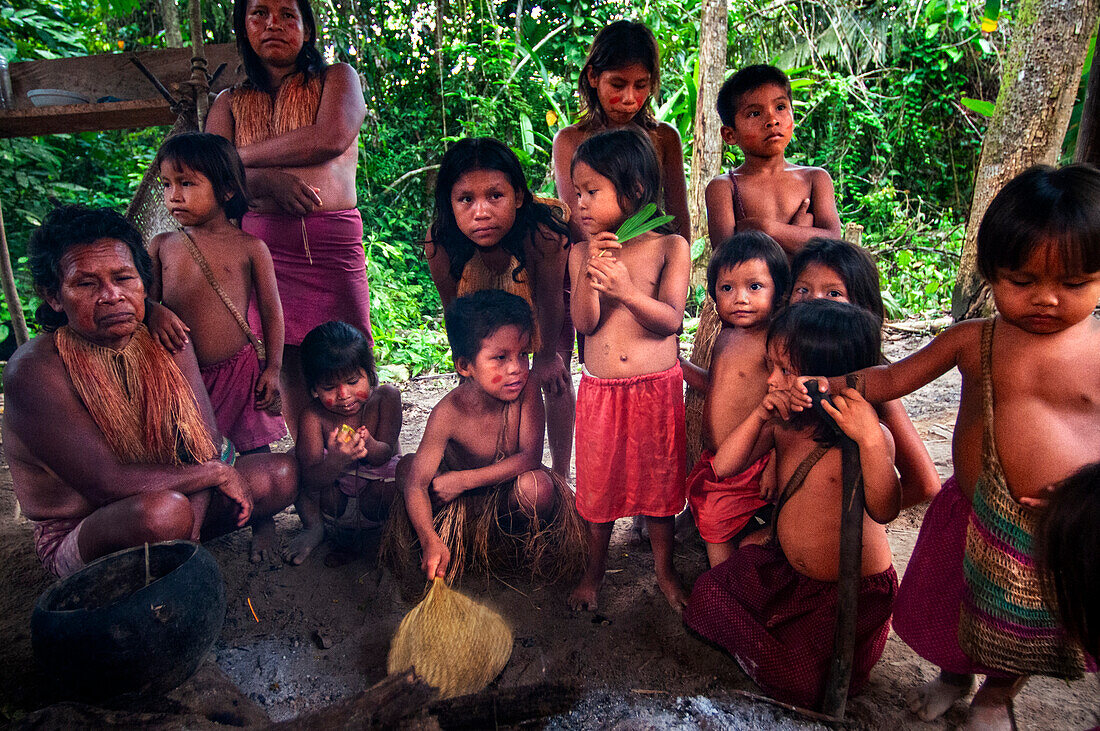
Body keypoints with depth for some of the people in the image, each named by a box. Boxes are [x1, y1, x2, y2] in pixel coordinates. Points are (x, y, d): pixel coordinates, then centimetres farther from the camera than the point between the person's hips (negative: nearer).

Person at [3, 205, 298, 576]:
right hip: (76, 540, -5)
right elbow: (107, 484, -29)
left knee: (283, 473, -13)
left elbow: (206, 445, -10)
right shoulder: (34, 372, -23)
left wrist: (185, 537, -24)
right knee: (163, 509, -38)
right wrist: (218, 472, -21)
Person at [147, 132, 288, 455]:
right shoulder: (162, 246, 6)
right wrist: (155, 313, -17)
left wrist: (273, 369, -2)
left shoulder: (249, 247, -2)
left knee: (256, 453, 7)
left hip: (239, 368, -2)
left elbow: (271, 312, 1)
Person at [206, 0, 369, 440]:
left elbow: (331, 138, -5)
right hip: (260, 243, 2)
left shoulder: (337, 79, 16)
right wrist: (266, 180, -15)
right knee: (289, 368, -1)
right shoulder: (229, 104, 22)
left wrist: (242, 155, 3)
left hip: (332, 242, -2)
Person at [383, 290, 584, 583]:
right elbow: (416, 484, -29)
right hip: (462, 503, 0)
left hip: (508, 492, 0)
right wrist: (430, 541, -45)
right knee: (407, 466, -24)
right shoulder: (448, 413, -27)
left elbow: (530, 457, -27)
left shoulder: (526, 389, -24)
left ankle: (526, 541, 1)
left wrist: (463, 479, -29)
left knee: (537, 485, -34)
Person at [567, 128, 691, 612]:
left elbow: (671, 319, -12)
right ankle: (594, 570, 36)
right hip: (600, 390, 2)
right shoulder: (581, 252, 0)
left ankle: (664, 570, 34)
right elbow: (584, 323, -6)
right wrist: (591, 270, -21)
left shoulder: (669, 246, -5)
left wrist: (626, 290, -27)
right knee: (598, 482, 13)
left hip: (658, 388, -1)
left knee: (658, 481, 12)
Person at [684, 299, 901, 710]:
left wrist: (869, 439, -49)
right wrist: (759, 416, -22)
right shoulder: (784, 424, -7)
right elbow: (724, 467, -8)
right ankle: (772, 647, 23)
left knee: (799, 684, -12)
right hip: (783, 569, 6)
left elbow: (884, 510, -36)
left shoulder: (869, 437, -23)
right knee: (708, 596, 6)